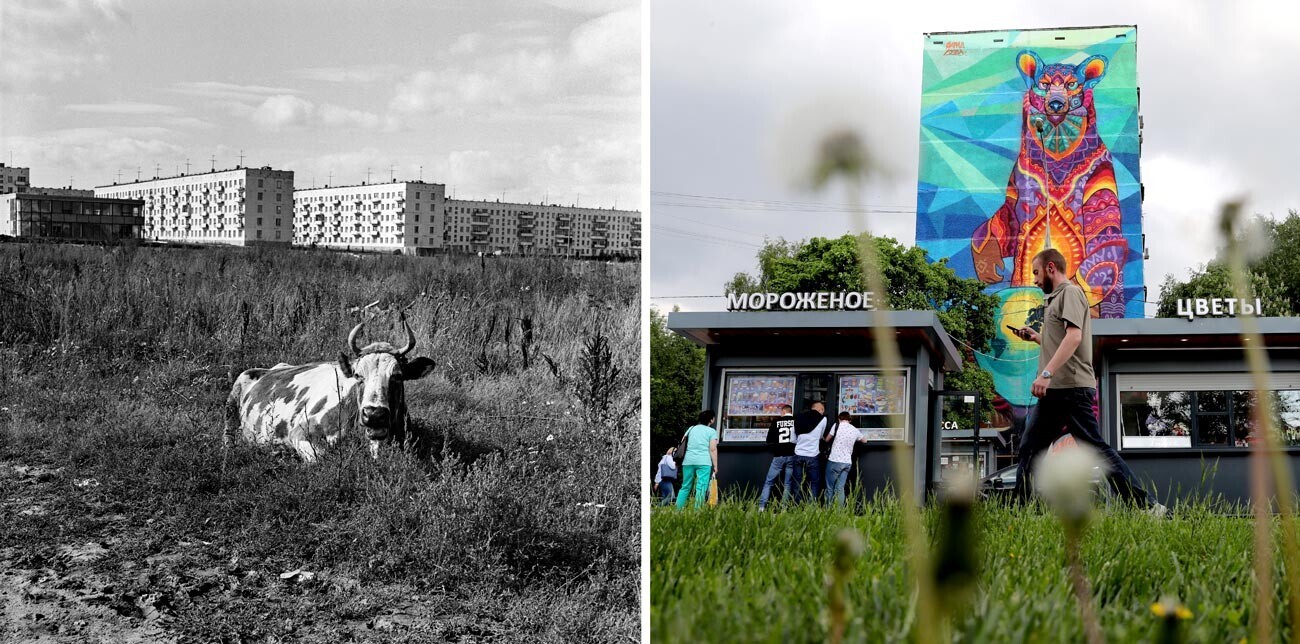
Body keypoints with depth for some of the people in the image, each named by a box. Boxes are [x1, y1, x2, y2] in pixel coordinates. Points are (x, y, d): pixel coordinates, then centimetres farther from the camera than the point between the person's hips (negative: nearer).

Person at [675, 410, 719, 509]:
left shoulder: (691, 429, 17)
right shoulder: (712, 431, 3)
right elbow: (713, 450, -4)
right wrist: (715, 466, -2)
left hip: (688, 461, 5)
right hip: (704, 462, -5)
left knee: (685, 487, 10)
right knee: (701, 488, -6)